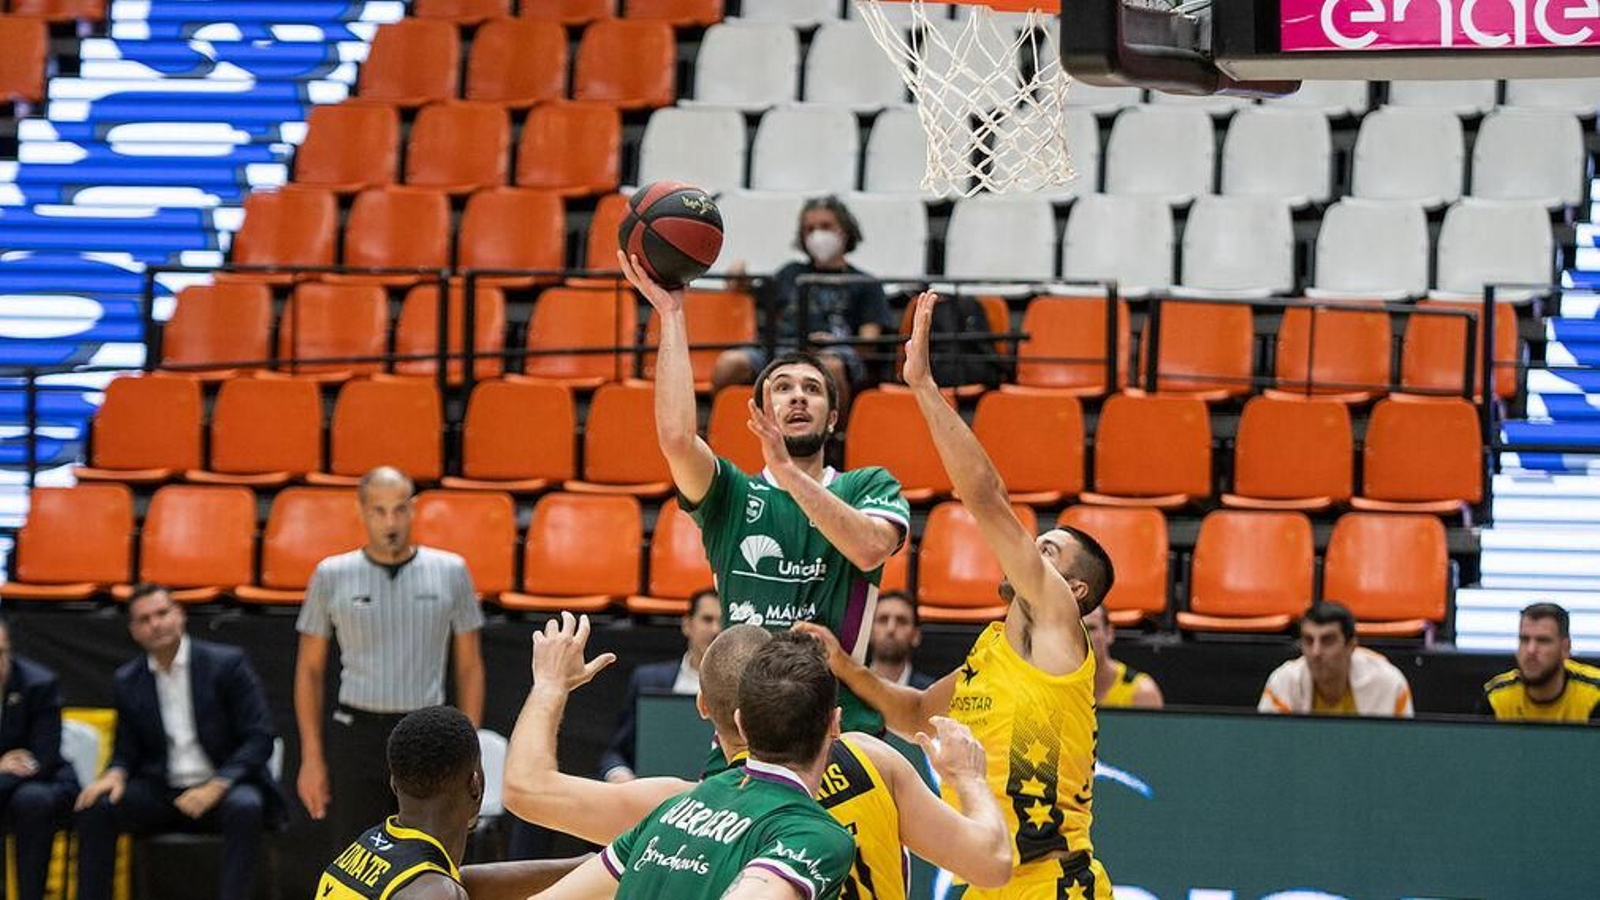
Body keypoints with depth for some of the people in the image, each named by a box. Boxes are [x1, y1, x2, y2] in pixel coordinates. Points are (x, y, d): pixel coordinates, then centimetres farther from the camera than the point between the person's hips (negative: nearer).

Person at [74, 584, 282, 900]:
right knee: (96, 808, -21)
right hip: (161, 792, 3)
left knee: (244, 808, -37)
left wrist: (217, 785, -22)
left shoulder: (227, 663, -4)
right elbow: (126, 751, 14)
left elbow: (261, 737, -8)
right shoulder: (128, 681, 8)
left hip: (224, 790, -3)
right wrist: (115, 775, -12)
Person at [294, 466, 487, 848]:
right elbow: (309, 670, 8)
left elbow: (470, 667, 9)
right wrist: (311, 758, 2)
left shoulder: (450, 572, 4)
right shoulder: (332, 576, 4)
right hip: (357, 738, 0)